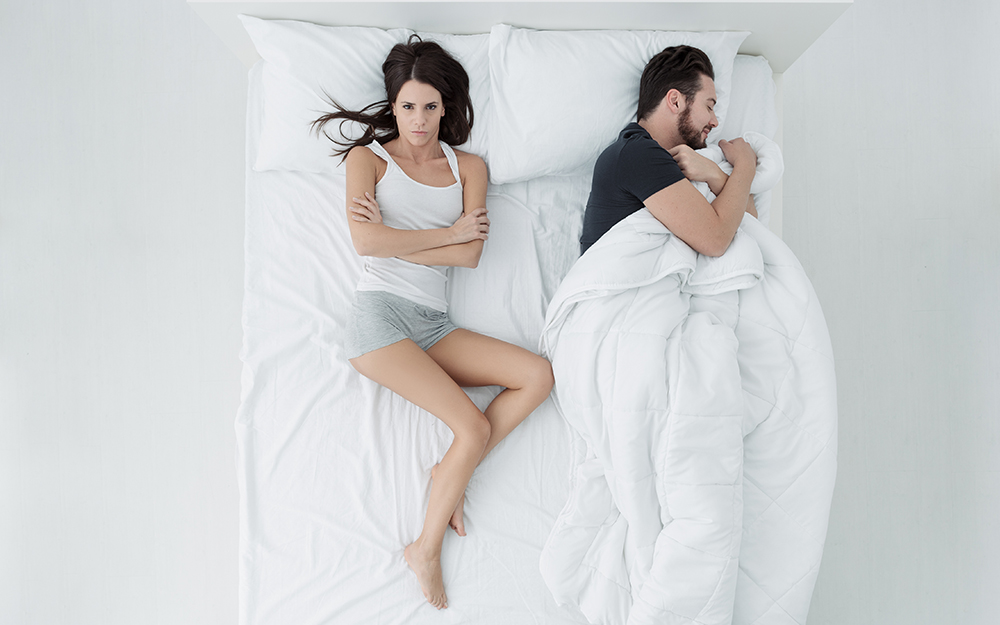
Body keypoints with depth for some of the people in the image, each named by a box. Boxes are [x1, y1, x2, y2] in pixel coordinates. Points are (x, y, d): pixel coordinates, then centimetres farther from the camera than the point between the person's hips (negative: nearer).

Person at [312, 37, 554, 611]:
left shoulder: (469, 167, 16)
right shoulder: (368, 157, 8)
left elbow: (471, 255, 0)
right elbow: (366, 241, -10)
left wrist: (392, 236, -5)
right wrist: (449, 233, -3)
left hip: (435, 326, 5)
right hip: (380, 314, -4)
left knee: (540, 375, -12)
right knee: (475, 426, -17)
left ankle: (451, 474, -4)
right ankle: (427, 551, 2)